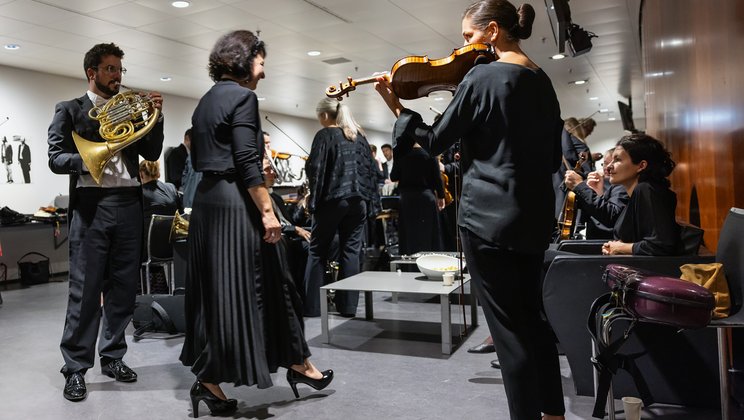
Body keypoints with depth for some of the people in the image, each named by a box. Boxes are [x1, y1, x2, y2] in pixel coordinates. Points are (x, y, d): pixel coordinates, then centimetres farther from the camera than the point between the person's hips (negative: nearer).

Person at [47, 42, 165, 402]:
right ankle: (75, 367, 9)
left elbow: (151, 153, 8)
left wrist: (156, 116, -3)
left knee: (123, 286, 8)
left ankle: (113, 356, 21)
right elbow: (56, 158, -4)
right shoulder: (70, 110, 6)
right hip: (91, 206, -4)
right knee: (85, 288, -1)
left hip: (128, 205, 4)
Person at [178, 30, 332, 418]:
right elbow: (247, 162, -19)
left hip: (207, 201, 9)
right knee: (261, 284, 2)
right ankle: (297, 363, 18)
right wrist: (267, 211, -18)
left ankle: (208, 379, 17)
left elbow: (199, 158, 19)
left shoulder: (206, 100, 17)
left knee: (214, 291, 10)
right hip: (234, 203, -9)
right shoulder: (242, 96, -10)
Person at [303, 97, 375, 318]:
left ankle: (311, 305, 7)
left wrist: (313, 199, -1)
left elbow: (314, 168, -12)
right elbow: (369, 167, 14)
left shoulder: (325, 135, -5)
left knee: (318, 251, 5)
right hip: (358, 200, 5)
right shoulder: (359, 136, 13)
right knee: (351, 250, 7)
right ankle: (348, 305, 8)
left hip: (332, 199, -5)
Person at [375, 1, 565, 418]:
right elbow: (553, 157, 16)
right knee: (531, 317, 19)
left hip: (490, 216, -8)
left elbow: (436, 141, -7)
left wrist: (398, 108, 5)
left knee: (509, 329, 1)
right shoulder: (542, 80, 12)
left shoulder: (483, 76, -11)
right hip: (534, 216, 8)